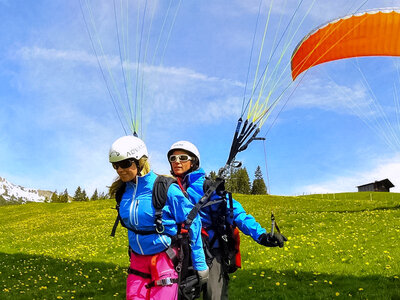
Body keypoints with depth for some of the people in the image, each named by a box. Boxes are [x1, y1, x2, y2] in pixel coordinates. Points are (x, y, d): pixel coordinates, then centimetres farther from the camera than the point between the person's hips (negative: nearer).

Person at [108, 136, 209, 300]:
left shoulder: (165, 188, -18)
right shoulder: (122, 191, 0)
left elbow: (192, 224, -12)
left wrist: (200, 264, -9)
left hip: (165, 257, -5)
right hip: (138, 260, 5)